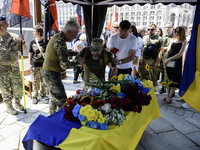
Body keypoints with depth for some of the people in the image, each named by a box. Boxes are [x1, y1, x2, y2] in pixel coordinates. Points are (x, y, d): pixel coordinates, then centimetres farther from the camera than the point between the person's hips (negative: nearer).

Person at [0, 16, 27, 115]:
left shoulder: (15, 37, 1)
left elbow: (24, 51, 3)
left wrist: (22, 42, -12)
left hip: (15, 67, 2)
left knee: (18, 86, 9)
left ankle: (17, 102, 31)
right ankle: (8, 106, 24)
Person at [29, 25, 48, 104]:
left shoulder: (46, 41, -3)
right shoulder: (32, 42, 4)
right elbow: (30, 53, 9)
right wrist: (30, 64, 4)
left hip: (44, 64, -1)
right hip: (35, 65, 1)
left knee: (44, 81, 10)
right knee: (35, 81, 3)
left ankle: (43, 94, 29)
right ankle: (35, 97, 13)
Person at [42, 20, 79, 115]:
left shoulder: (56, 37, 8)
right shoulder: (60, 42, -24)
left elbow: (62, 53, 20)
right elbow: (64, 65, -24)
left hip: (47, 72, 11)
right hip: (52, 75, -11)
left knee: (54, 98, 24)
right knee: (62, 100, -3)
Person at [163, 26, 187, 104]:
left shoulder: (184, 41, -5)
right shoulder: (173, 39, 11)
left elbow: (180, 54, -15)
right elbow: (168, 51, 11)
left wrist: (169, 59, -18)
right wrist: (165, 61, 4)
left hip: (177, 62, -5)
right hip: (169, 61, 5)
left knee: (174, 80, 2)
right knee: (168, 78, 9)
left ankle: (170, 97, 9)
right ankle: (168, 95, 19)